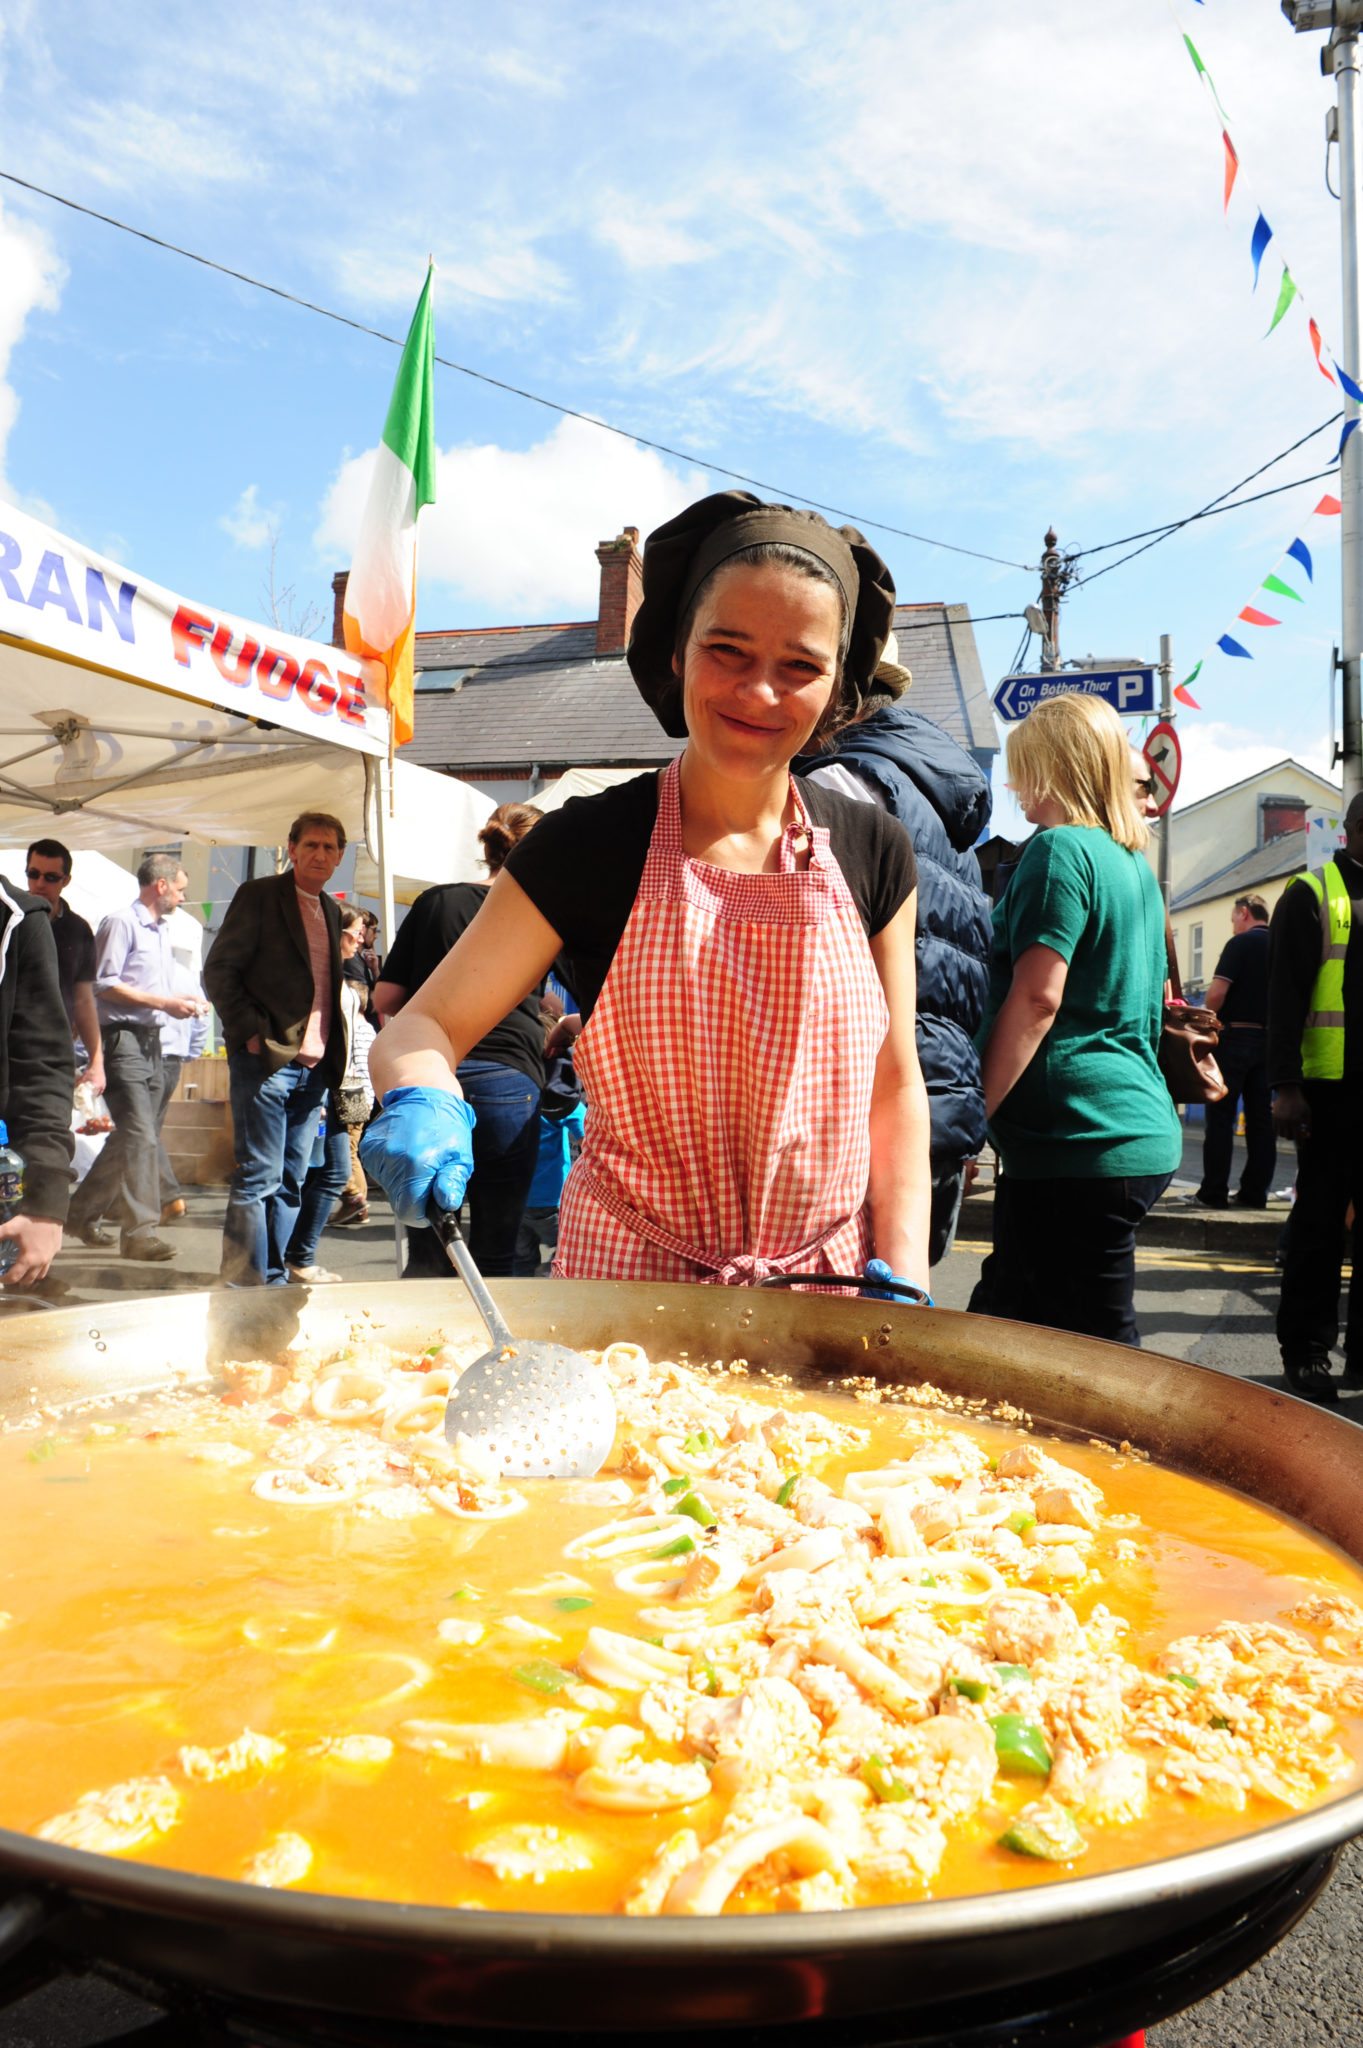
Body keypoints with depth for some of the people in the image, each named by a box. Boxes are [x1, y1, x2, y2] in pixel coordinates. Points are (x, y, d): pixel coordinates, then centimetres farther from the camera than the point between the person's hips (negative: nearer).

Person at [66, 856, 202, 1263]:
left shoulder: (162, 929, 19)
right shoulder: (121, 923, -8)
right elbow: (105, 985, -14)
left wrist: (179, 1003, 6)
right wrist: (164, 1003, -16)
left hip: (150, 1040, 9)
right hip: (123, 1037, -9)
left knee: (135, 1136, 11)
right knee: (139, 1135, -14)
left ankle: (82, 1213, 24)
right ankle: (139, 1230, -12)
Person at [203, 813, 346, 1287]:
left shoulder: (332, 911, 19)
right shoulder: (259, 896, 0)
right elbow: (218, 970, -5)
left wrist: (334, 1052, 9)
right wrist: (251, 1032, -13)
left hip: (314, 1066, 6)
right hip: (267, 1059, -6)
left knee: (290, 1182, 9)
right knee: (258, 1177, -7)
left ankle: (274, 1279, 15)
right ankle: (243, 1284, -2)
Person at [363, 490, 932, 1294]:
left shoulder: (871, 852, -2)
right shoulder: (589, 844, -9)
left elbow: (893, 1087, 3)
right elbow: (423, 1028, -6)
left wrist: (902, 1274, -7)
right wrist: (423, 1104, -29)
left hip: (829, 1286, 2)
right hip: (629, 1282, -2)